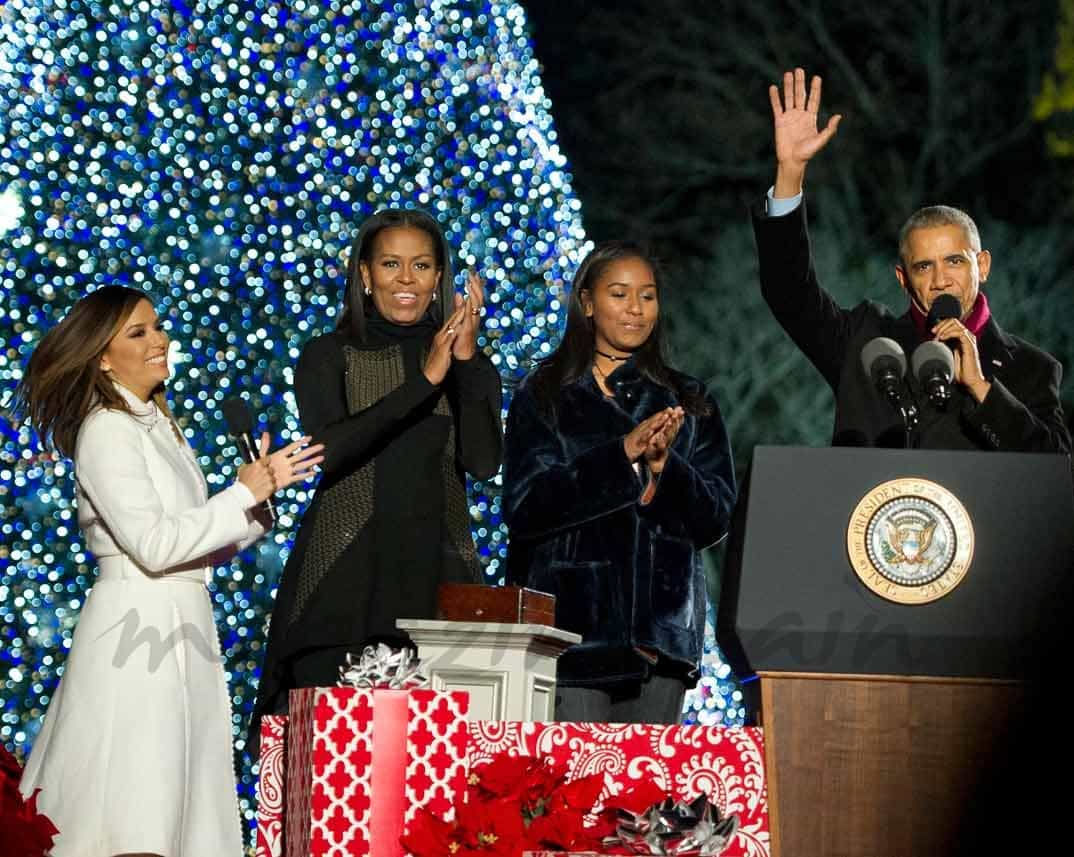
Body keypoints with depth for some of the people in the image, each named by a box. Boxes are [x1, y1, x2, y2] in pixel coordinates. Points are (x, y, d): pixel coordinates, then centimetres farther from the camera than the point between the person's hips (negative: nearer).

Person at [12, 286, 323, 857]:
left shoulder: (160, 428, 18)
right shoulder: (106, 430, -9)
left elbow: (205, 544, 18)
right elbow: (154, 544, -18)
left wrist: (262, 485, 4)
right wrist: (244, 495, -11)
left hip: (183, 624, 9)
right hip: (137, 627, -9)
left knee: (176, 803, 5)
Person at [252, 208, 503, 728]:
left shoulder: (467, 364, 13)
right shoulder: (329, 356, 7)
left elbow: (483, 462, -1)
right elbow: (329, 447, -11)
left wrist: (467, 361, -10)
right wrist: (424, 380, -14)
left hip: (436, 570, 2)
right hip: (345, 572, -2)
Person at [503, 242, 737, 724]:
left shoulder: (688, 403, 15)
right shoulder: (545, 395, 7)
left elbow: (715, 520, 8)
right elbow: (523, 506, -6)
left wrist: (664, 464, -11)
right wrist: (623, 453, -15)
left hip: (659, 629, 3)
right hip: (569, 617, -2)